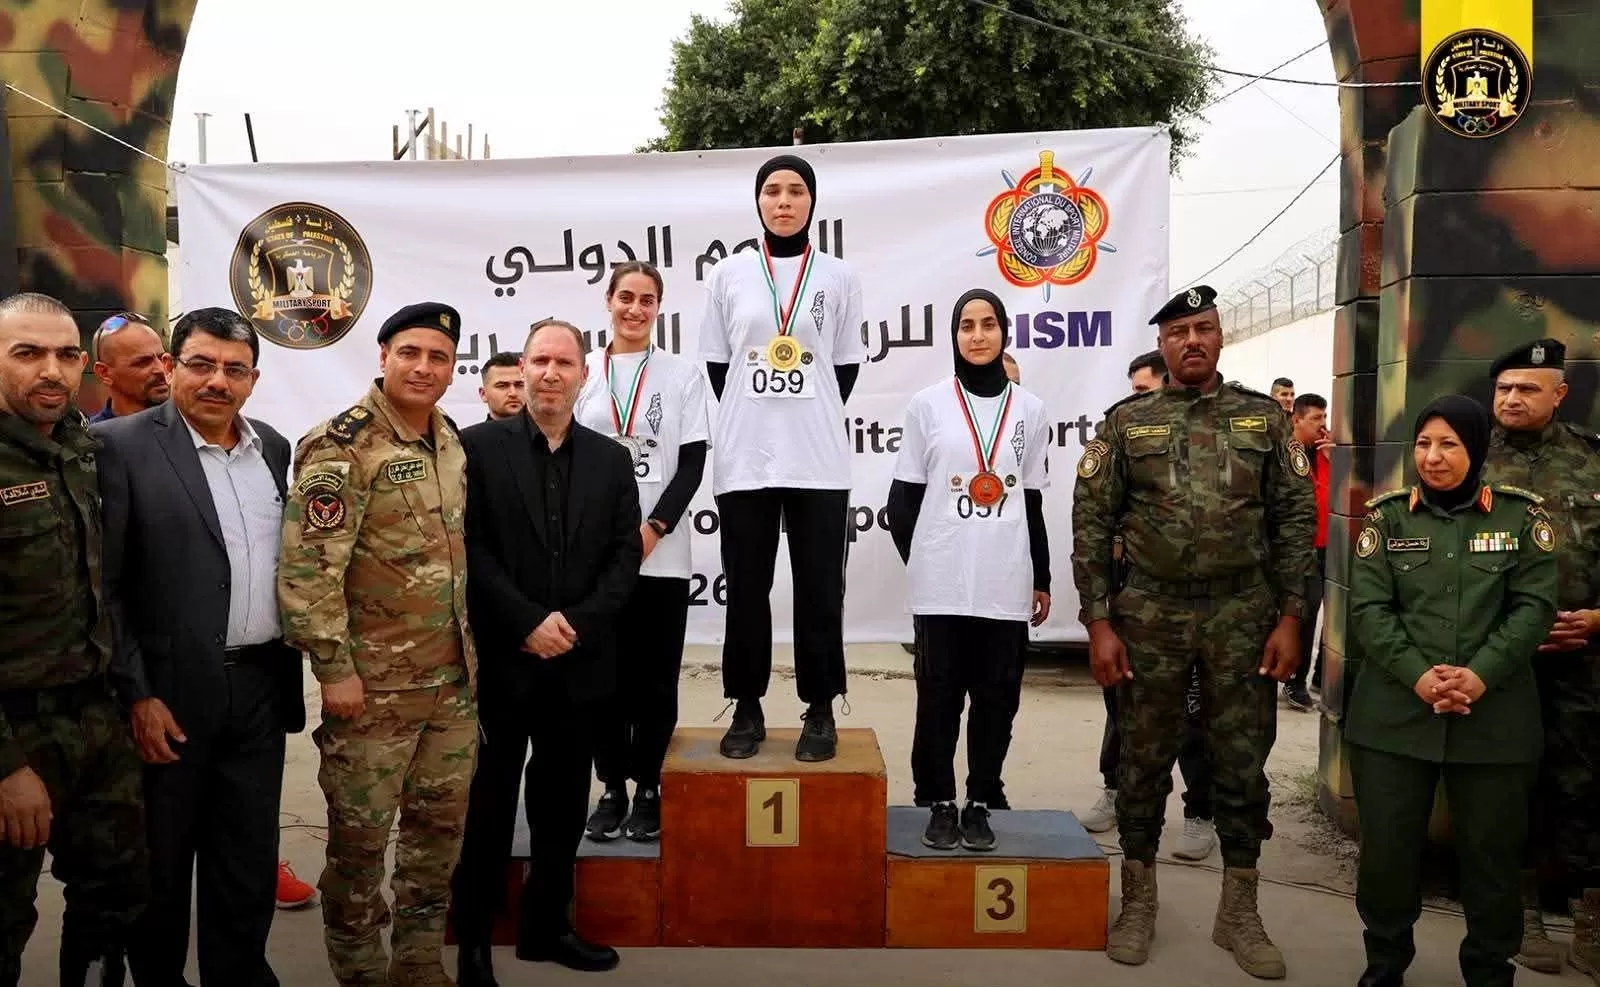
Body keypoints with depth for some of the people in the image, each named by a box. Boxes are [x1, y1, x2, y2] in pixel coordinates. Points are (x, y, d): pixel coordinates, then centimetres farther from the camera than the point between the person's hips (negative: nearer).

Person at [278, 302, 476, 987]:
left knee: (441, 824, 15)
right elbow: (307, 566, -18)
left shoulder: (451, 441, 9)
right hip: (373, 683, -7)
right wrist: (334, 667, -18)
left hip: (452, 678, 7)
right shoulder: (341, 446, -14)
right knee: (359, 835, 6)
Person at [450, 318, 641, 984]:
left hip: (578, 664, 3)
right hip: (499, 661, -3)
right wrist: (528, 623, -16)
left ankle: (547, 925, 30)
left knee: (563, 804, 13)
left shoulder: (611, 459, 8)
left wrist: (576, 624, -11)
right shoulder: (480, 446, -2)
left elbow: (625, 556, 2)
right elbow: (469, 548, -9)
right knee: (488, 805, 8)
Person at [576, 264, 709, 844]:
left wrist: (654, 529, -13)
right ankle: (612, 788, 17)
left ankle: (649, 788, 15)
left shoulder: (683, 376, 4)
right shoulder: (583, 373, 8)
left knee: (655, 675, 4)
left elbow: (692, 465, -1)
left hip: (661, 552, -1)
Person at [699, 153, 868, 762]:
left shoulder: (839, 276, 5)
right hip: (744, 458, 1)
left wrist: (809, 424, 3)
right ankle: (747, 708, 18)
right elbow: (717, 365, 10)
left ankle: (820, 711, 15)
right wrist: (751, 423, 5)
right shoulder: (729, 275, 6)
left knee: (819, 589, 3)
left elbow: (846, 366, 8)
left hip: (818, 459, -1)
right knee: (747, 587, 6)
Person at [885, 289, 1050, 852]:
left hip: (1007, 584, 2)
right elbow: (902, 499, 5)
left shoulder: (1029, 410, 8)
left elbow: (1033, 503, 12)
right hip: (941, 584, -2)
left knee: (997, 696, 5)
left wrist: (1042, 579, 12)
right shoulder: (927, 405, 2)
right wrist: (918, 562, 1)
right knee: (939, 696, 2)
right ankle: (940, 804, 15)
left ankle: (980, 804, 17)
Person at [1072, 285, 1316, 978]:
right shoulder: (1125, 422, 1)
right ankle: (1138, 901, 24)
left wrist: (1289, 617, -3)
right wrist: (1099, 622, -6)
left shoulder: (1264, 419, 5)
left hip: (1243, 617, 1)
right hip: (1150, 616, -1)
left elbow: (1296, 518, 4)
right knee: (1144, 759, 9)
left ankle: (1239, 911, 24)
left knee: (1242, 763, 8)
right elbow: (1091, 524, -1)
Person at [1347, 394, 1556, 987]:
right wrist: (1418, 675, -17)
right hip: (1395, 714, 0)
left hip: (1496, 719, 0)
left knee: (1491, 852, 11)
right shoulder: (1387, 516, 3)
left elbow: (1534, 606, -3)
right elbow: (1368, 609, -3)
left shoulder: (1521, 515, 3)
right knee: (1387, 848, 7)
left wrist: (1481, 674, -17)